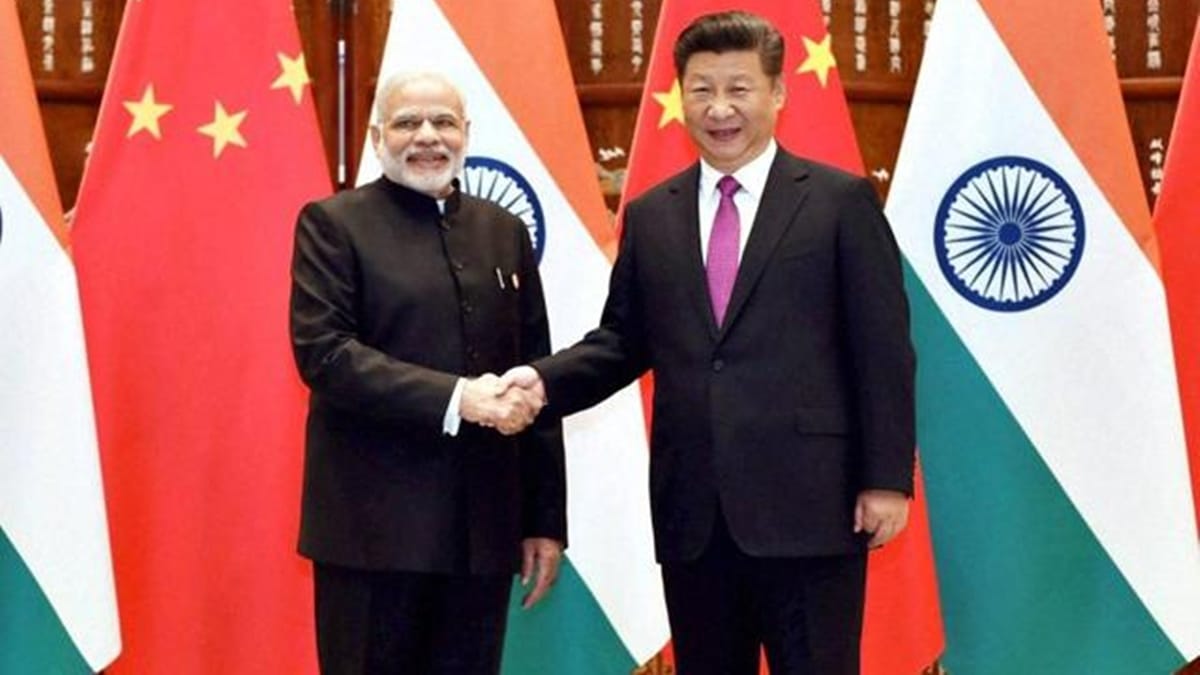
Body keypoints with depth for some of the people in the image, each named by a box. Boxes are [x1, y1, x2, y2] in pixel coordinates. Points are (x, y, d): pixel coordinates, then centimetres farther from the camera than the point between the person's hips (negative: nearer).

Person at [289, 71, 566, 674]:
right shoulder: (333, 224, 1)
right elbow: (322, 353, -13)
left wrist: (547, 520, 9)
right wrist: (454, 398, -20)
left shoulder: (504, 231, 14)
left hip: (484, 528, 4)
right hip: (375, 525, -4)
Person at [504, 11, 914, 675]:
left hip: (807, 504, -4)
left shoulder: (841, 201, 0)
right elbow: (622, 340, 14)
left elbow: (882, 351, -3)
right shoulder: (650, 216, 12)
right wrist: (545, 379, -5)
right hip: (691, 511, 4)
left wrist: (886, 479, -8)